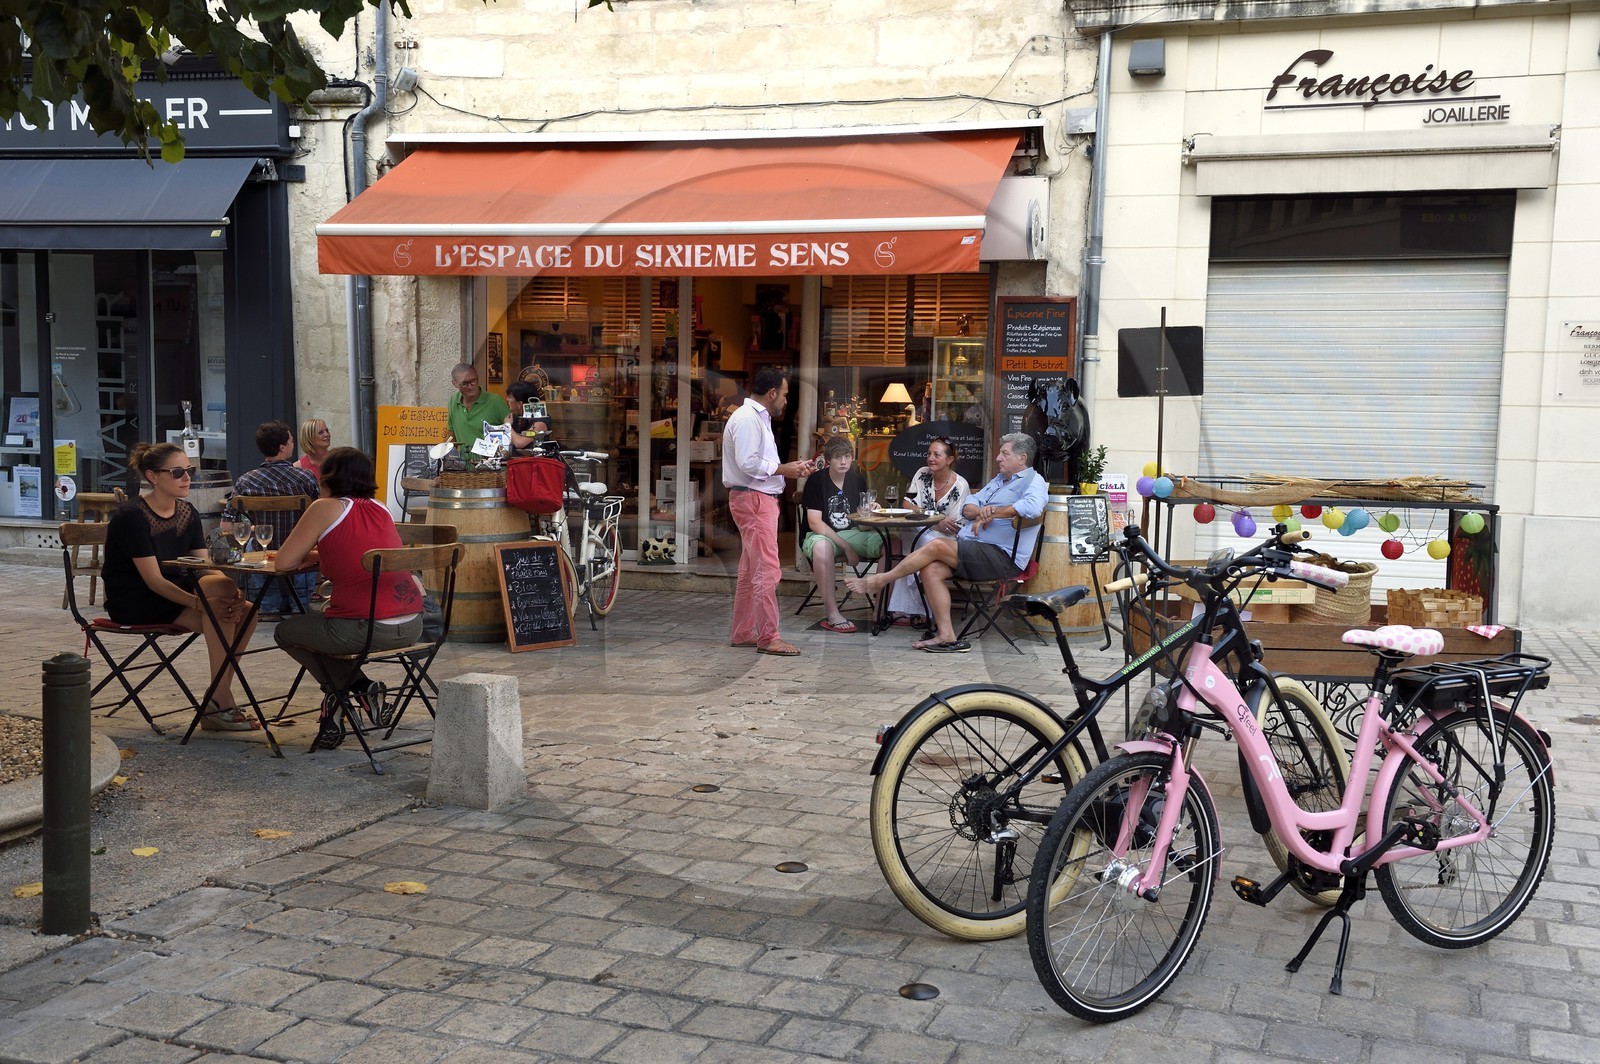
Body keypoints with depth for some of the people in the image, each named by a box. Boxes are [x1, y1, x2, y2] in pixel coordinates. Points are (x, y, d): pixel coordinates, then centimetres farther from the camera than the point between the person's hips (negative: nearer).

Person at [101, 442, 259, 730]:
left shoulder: (188, 513, 6)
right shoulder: (133, 517, -16)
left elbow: (206, 568, 0)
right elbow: (153, 580, -23)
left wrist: (231, 597, -21)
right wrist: (202, 603, -36)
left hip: (171, 596, 7)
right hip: (133, 602, -7)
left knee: (244, 611, -18)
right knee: (222, 587, -28)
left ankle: (217, 702, -12)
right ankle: (220, 702, -27)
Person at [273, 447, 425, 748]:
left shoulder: (326, 508, -3)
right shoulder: (380, 509, 15)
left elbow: (283, 562, 0)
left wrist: (306, 553, 19)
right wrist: (321, 552, 24)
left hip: (366, 630, -7)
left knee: (285, 632, 21)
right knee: (326, 611, 35)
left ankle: (359, 686, 11)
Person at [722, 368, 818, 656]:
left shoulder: (758, 418, 19)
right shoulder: (747, 419, -14)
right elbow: (748, 463, -22)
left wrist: (792, 468, 9)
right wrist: (784, 469, -14)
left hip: (759, 499, 11)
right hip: (752, 499, -11)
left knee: (750, 571, 15)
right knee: (767, 570, -10)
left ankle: (742, 633, 22)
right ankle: (768, 638, -8)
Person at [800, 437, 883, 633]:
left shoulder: (857, 481, 8)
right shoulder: (816, 481, -9)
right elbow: (814, 523, -16)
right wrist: (846, 547, -21)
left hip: (850, 534, 5)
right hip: (819, 535, -5)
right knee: (821, 546, -43)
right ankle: (832, 615, -37)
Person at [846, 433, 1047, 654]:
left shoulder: (1033, 481, -2)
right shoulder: (999, 479, 27)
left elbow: (1032, 507, -26)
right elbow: (967, 507, 19)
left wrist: (991, 513, -18)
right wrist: (980, 512, -6)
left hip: (1002, 558, -9)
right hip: (972, 550, 9)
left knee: (937, 546, -21)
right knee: (931, 569, -16)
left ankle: (881, 580, -6)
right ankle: (946, 636, -19)